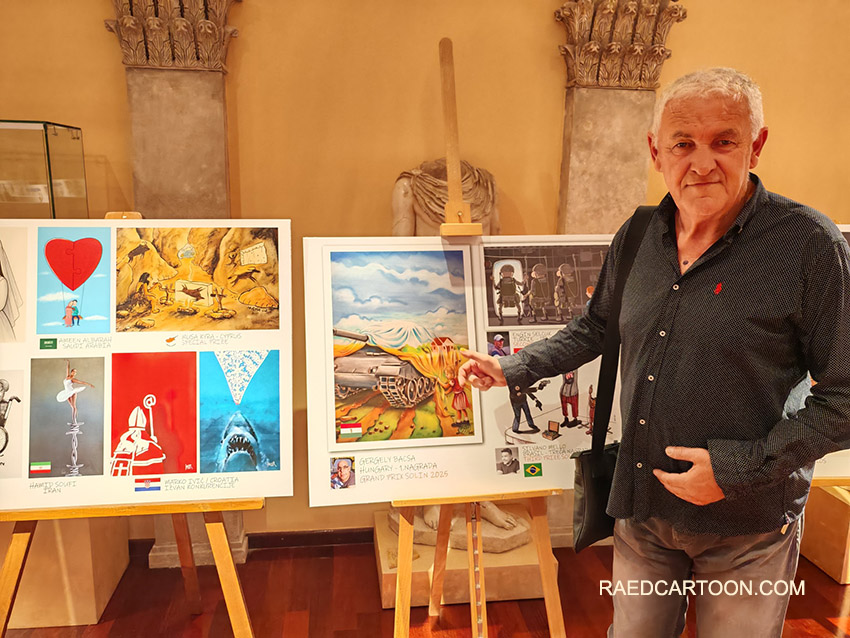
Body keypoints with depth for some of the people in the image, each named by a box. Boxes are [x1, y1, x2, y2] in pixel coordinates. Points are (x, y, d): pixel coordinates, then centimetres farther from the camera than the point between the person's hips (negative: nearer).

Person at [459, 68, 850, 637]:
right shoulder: (636, 239, 0)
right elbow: (596, 329, 15)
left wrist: (743, 467, -20)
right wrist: (512, 369, 8)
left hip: (747, 525, -4)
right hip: (642, 505, 5)